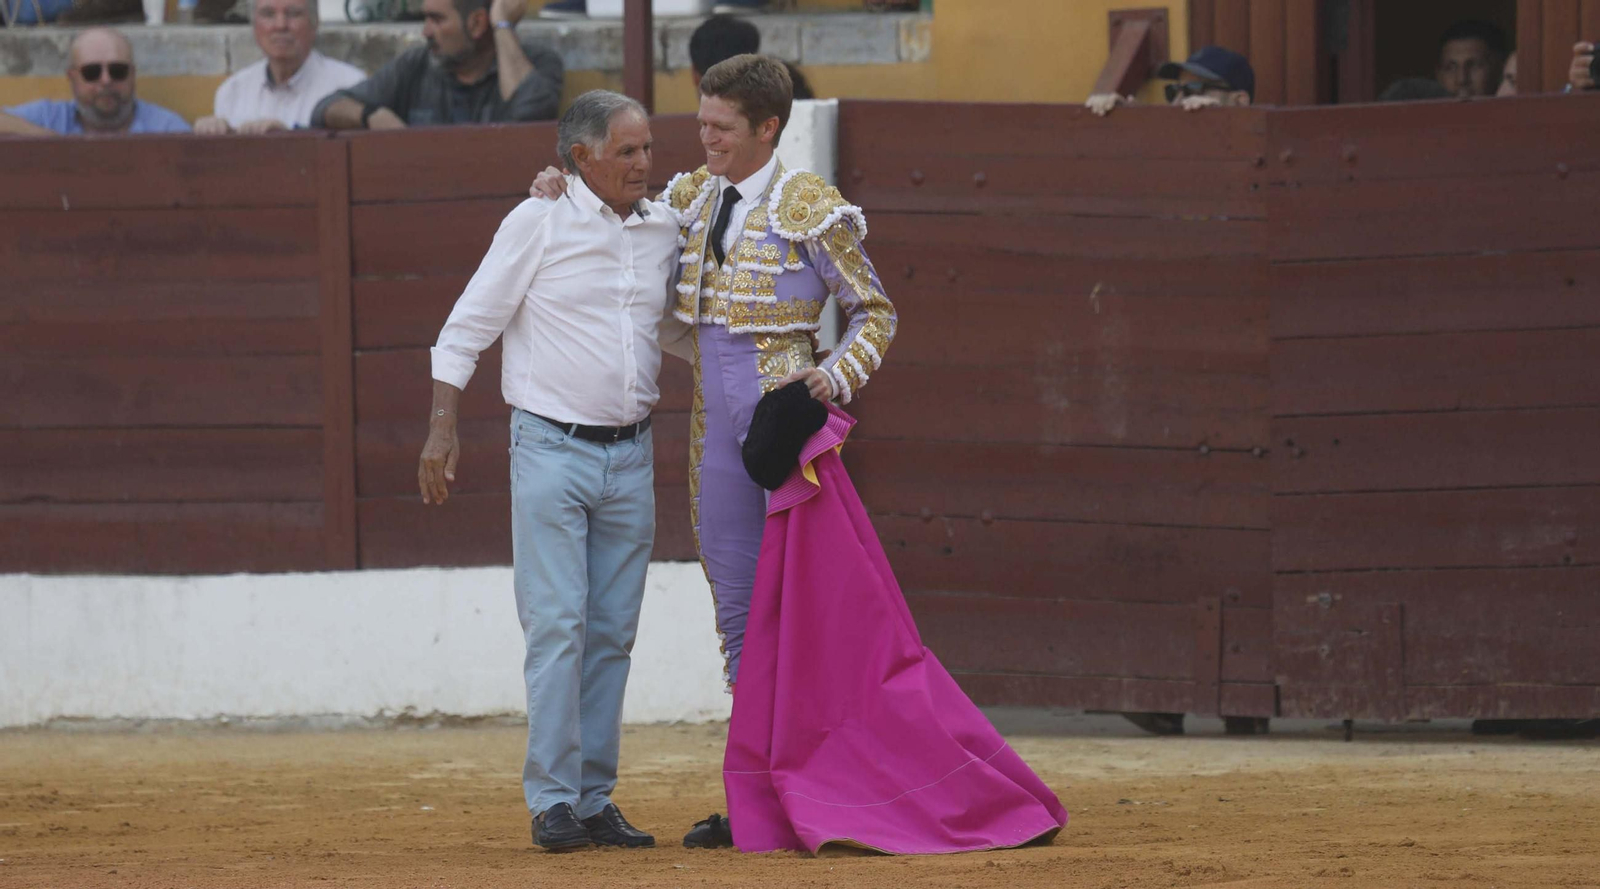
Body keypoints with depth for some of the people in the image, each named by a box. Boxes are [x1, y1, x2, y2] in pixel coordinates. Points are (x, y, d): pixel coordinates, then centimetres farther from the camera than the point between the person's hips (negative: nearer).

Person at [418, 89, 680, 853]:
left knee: (612, 633, 6)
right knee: (557, 625, -9)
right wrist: (442, 431, -10)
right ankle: (552, 800, -6)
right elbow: (466, 329, -4)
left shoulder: (664, 229, 9)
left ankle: (595, 800, 11)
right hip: (551, 451, -5)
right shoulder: (539, 223, -5)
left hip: (631, 454, 5)